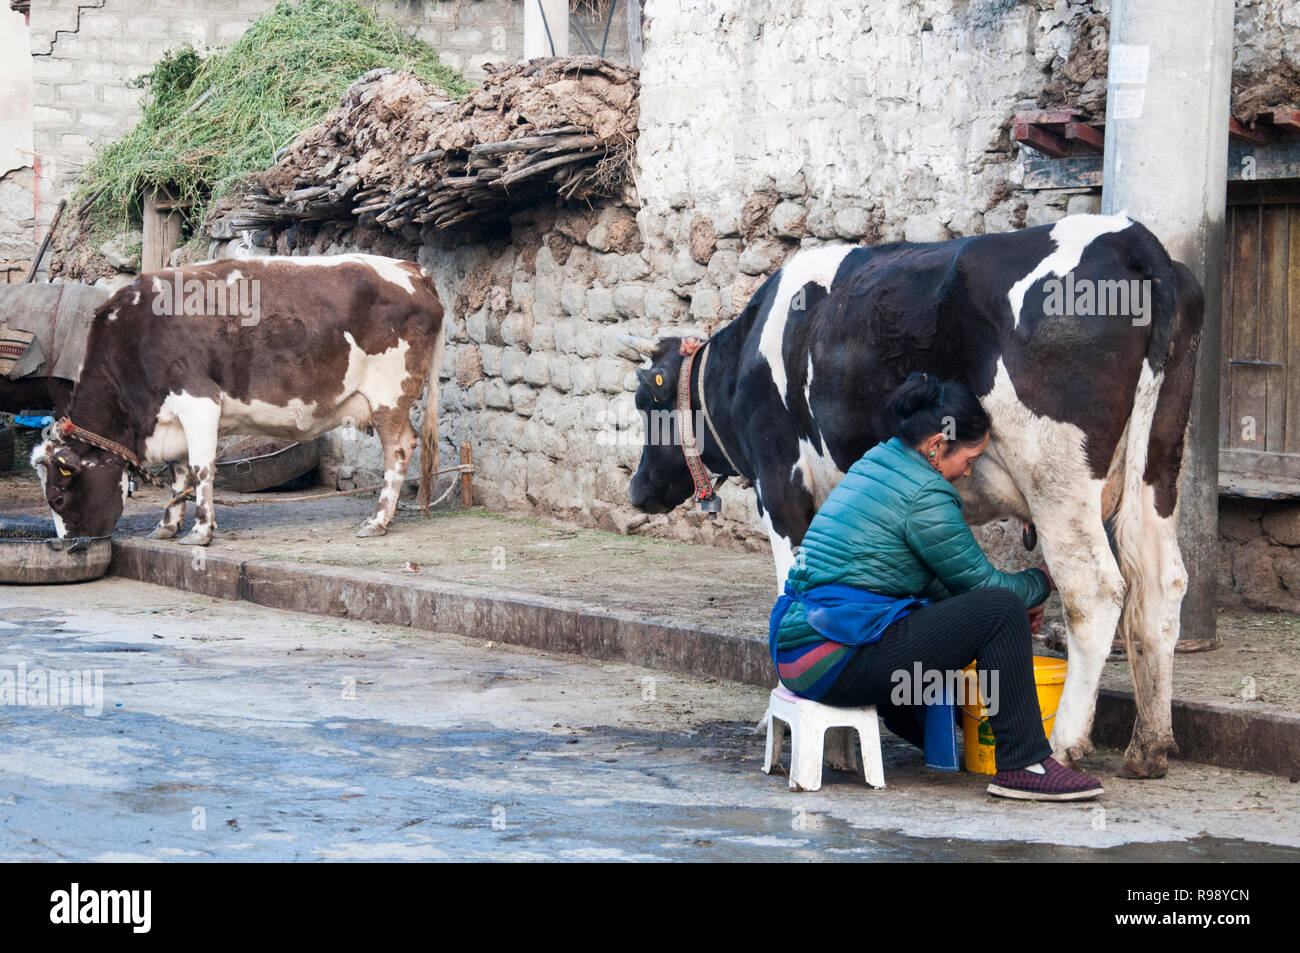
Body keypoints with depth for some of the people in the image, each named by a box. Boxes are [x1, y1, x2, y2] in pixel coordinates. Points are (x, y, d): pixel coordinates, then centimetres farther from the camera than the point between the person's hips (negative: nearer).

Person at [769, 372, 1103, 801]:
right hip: (836, 661, -10)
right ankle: (1023, 766, -9)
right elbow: (981, 583, -3)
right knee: (999, 610, -13)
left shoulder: (875, 463, 17)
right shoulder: (925, 495, -12)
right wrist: (1041, 581, 16)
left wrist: (1016, 604, 24)